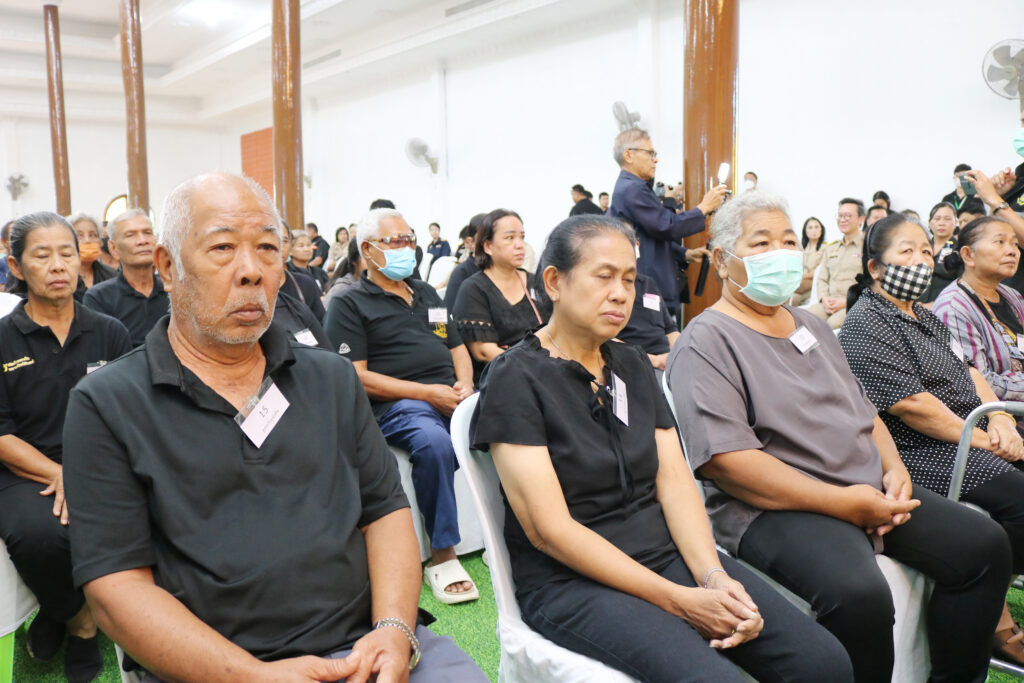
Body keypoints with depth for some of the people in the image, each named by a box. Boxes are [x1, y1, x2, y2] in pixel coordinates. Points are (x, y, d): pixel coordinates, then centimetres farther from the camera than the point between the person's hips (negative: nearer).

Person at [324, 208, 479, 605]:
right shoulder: (349, 305, 4)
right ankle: (442, 555, -23)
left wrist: (465, 387, 1)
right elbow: (357, 378, -6)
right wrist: (428, 393, -14)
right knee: (434, 441, -37)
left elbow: (458, 349, 25)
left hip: (451, 396, 6)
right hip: (396, 404, -6)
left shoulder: (427, 294, 25)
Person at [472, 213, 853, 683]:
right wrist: (679, 600, -17)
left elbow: (675, 482, 5)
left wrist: (714, 576, -13)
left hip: (669, 554, 6)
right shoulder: (515, 378, -10)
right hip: (570, 581, -5)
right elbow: (550, 529, -15)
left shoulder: (634, 366, 11)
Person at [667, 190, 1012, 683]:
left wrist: (894, 469, 3)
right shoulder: (707, 341, -10)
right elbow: (723, 458, -20)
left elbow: (863, 411, 25)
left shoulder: (812, 326, 20)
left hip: (869, 490, 9)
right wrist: (842, 503, -20)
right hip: (773, 508, -9)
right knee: (859, 594, -33)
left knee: (985, 544, 1)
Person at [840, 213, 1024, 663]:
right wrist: (983, 440, -14)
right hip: (920, 454, -10)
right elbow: (908, 403, -19)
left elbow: (969, 373, 19)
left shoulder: (924, 317, 21)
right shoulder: (867, 322, -11)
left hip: (970, 439, 10)